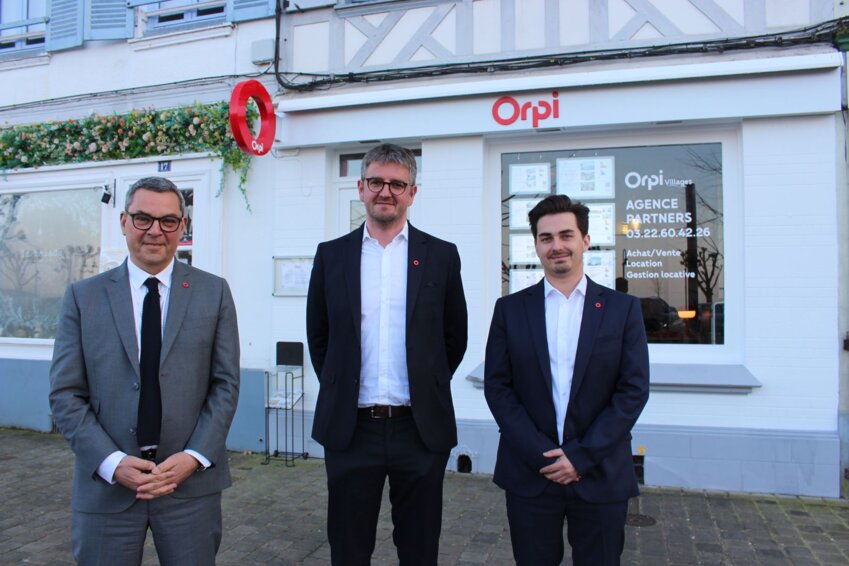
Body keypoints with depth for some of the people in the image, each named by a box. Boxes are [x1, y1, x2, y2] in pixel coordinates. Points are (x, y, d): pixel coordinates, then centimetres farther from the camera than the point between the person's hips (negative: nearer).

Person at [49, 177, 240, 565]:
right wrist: (111, 463, -11)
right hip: (105, 484, 1)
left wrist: (194, 457, -10)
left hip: (191, 480, 0)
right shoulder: (83, 297, 2)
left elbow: (226, 384, 0)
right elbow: (65, 393, 0)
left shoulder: (214, 292, 1)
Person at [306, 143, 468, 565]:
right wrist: (341, 389, 8)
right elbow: (318, 335, 12)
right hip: (350, 428, 1)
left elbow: (455, 337, 8)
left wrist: (428, 388, 6)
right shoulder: (331, 254, 4)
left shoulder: (441, 255, 1)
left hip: (420, 428, -1)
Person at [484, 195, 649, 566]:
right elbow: (497, 387, -1)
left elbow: (634, 390, -4)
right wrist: (541, 453, -10)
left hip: (601, 477, 0)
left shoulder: (622, 308, 1)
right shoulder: (510, 309, 3)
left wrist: (580, 456, -10)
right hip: (529, 475, 1)